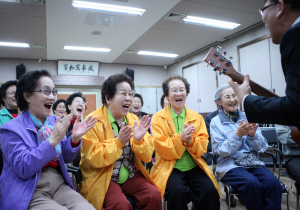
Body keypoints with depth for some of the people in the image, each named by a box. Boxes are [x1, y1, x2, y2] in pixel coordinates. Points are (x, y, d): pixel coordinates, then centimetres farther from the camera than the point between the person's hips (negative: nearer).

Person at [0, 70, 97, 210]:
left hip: (60, 186, 5)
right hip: (30, 194, -4)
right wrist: (52, 140, -25)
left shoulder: (55, 121, 7)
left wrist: (74, 138, -9)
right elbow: (23, 169, -16)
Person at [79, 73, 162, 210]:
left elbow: (147, 157, 1)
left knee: (154, 195, -18)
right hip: (103, 178, -3)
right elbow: (94, 159, -16)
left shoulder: (134, 120, 3)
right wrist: (118, 142, -28)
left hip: (131, 176, 4)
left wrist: (139, 140, -20)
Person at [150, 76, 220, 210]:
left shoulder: (197, 117, 9)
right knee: (177, 190, -30)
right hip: (169, 167, -2)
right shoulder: (158, 118, -1)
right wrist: (181, 138, -23)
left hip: (193, 167, 3)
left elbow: (203, 147, 3)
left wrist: (190, 140, -18)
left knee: (210, 190, -23)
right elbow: (163, 150, -7)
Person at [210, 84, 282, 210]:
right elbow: (221, 151, -7)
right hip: (230, 165, -3)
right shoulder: (216, 122, 2)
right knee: (252, 183, -30)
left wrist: (253, 135, -12)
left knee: (273, 182, -25)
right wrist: (237, 135, -19)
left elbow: (262, 147, 9)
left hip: (253, 163, 3)